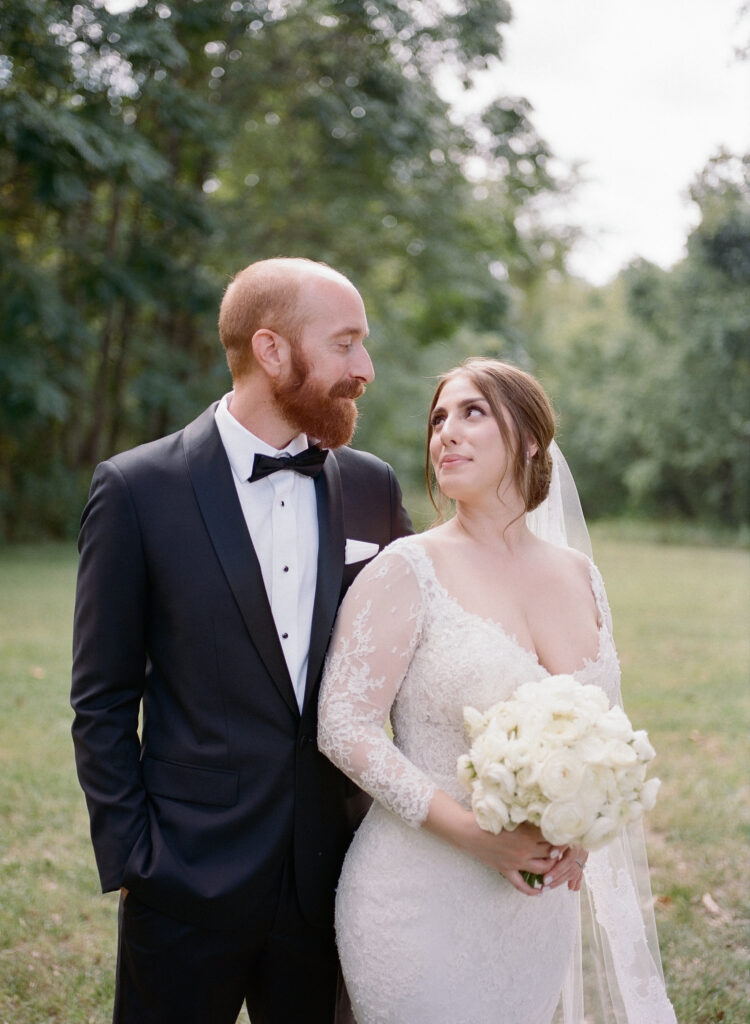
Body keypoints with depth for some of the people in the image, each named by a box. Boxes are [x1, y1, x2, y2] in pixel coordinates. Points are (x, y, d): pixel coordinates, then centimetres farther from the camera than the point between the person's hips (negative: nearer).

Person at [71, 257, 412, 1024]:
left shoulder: (372, 489, 2)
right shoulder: (137, 489, -8)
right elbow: (103, 702, -4)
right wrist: (129, 857, -6)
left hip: (331, 874, 3)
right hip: (188, 881, -3)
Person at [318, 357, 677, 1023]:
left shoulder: (579, 576, 5)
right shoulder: (409, 570, -9)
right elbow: (344, 725, -14)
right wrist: (471, 831, -21)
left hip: (541, 910, 5)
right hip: (424, 906, -5)